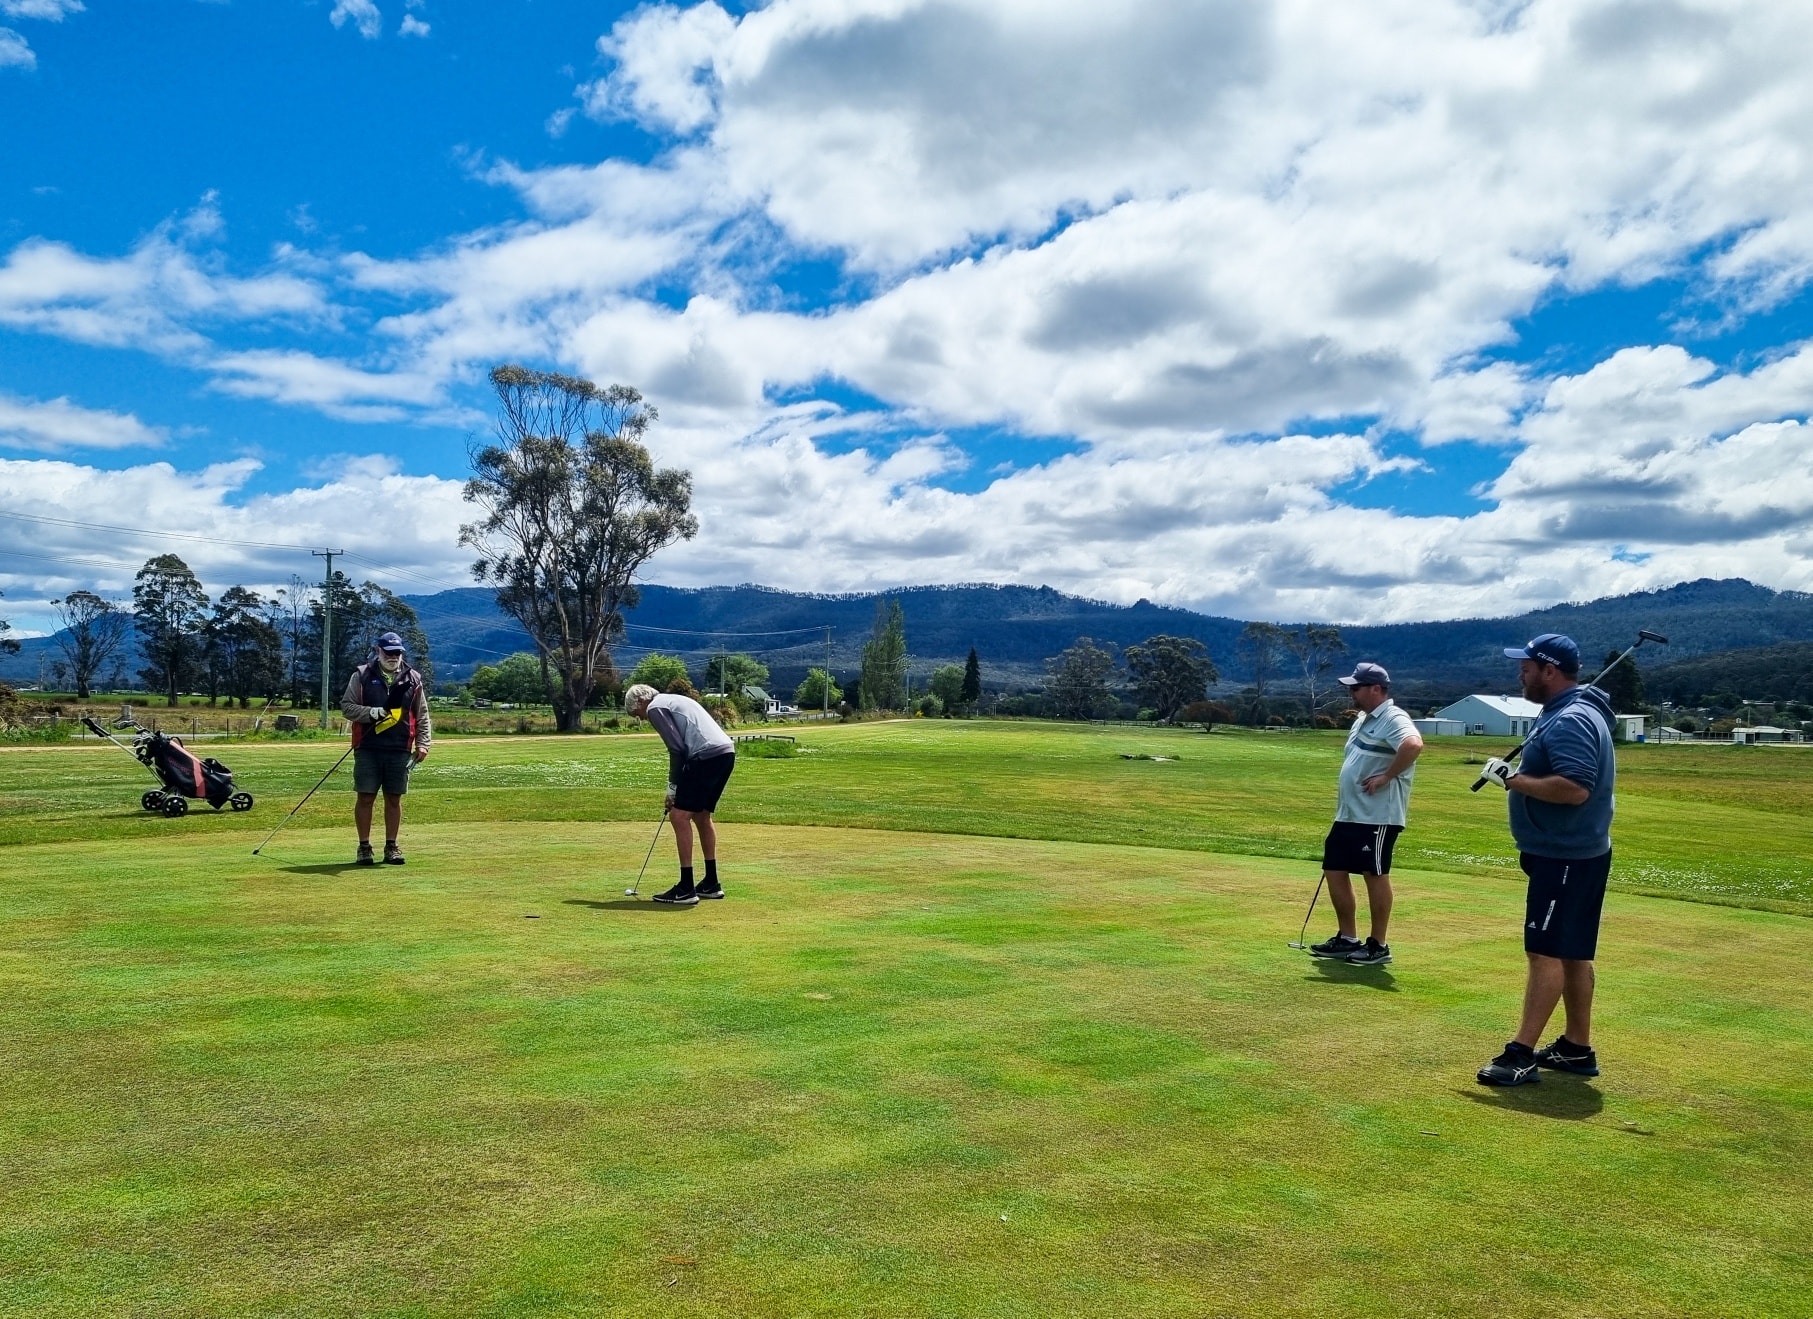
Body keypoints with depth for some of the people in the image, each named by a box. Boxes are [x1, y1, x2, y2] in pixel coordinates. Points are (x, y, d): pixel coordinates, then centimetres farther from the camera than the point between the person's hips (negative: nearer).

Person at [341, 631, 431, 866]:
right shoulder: (362, 675, 3)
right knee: (365, 797, 1)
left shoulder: (413, 679, 8)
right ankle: (364, 847, 11)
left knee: (394, 798, 6)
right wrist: (371, 712, -15)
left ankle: (391, 846, 16)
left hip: (400, 750, 2)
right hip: (367, 748, -1)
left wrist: (423, 744, 1)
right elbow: (346, 706, 2)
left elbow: (422, 716, 11)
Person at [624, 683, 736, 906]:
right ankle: (711, 884, 25)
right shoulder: (674, 701, 30)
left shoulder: (655, 708, 2)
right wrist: (678, 788, 24)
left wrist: (672, 788, 3)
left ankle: (686, 889, -5)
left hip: (708, 755, -10)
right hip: (726, 752, 10)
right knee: (701, 815, 20)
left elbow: (677, 749, -7)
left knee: (680, 816, -5)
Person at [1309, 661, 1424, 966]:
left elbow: (1414, 744, -35)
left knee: (1375, 874, -3)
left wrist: (1387, 777, -27)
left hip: (1378, 816, -10)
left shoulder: (1393, 719, -15)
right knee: (1335, 870, 11)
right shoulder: (1363, 719, 17)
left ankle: (1378, 946, 7)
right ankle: (1347, 939, 20)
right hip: (1348, 814, 10)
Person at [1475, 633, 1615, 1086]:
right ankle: (1577, 1048, 24)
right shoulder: (1563, 713, 14)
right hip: (1569, 853, 11)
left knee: (1547, 951, -8)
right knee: (1572, 953, 15)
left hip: (1566, 858, -11)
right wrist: (1516, 774, 9)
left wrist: (1512, 779, -22)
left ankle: (1522, 1055, -5)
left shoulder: (1571, 721, -20)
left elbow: (1575, 788, -30)